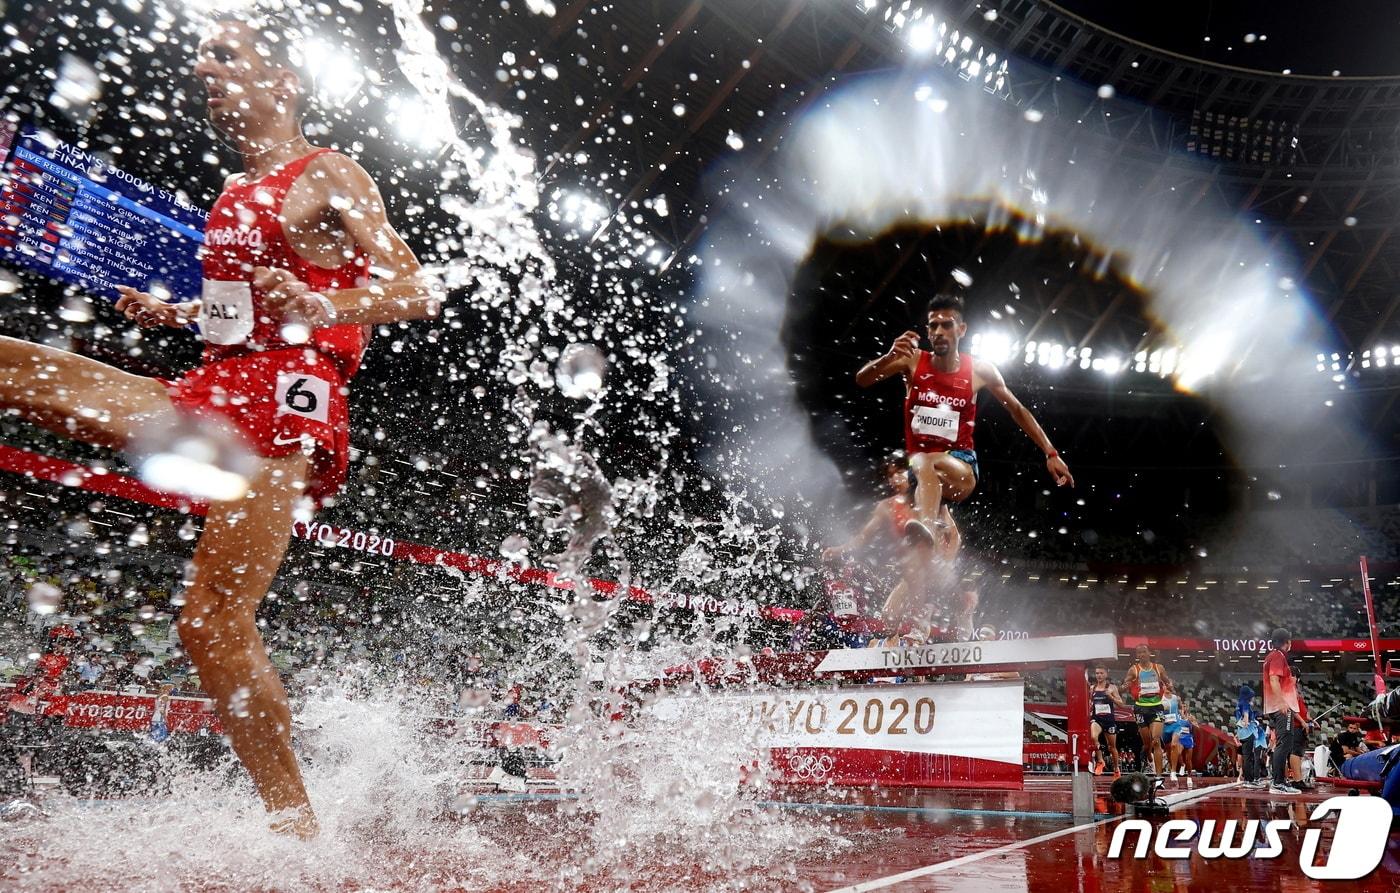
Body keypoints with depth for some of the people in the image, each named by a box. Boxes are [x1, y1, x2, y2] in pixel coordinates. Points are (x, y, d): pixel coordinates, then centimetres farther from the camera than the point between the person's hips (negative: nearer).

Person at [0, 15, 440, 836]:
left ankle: (297, 825, -5)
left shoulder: (329, 176, 0)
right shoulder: (241, 193, 24)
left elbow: (420, 293, -10)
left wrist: (324, 305, -27)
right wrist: (172, 313, 21)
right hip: (218, 399, 9)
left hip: (286, 403, -9)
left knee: (215, 620, -14)